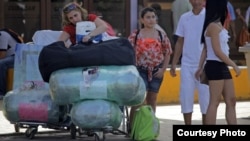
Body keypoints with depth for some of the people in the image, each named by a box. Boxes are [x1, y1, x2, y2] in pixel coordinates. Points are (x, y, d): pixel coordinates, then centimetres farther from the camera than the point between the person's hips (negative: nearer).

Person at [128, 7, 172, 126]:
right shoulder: (135, 35, -1)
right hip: (141, 70, -3)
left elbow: (167, 53, 9)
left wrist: (163, 69, 0)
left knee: (152, 99, 10)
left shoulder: (161, 35, 5)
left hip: (156, 71, 3)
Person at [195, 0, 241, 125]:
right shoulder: (213, 26, -14)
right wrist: (234, 65, -13)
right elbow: (217, 51, -18)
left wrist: (200, 67, 14)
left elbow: (205, 49, 16)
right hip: (215, 66, -9)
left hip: (222, 67, 10)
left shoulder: (218, 25, 15)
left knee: (231, 100, 8)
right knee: (215, 102, -8)